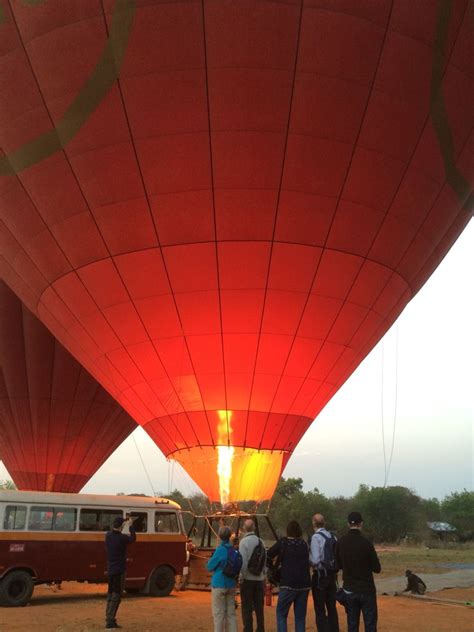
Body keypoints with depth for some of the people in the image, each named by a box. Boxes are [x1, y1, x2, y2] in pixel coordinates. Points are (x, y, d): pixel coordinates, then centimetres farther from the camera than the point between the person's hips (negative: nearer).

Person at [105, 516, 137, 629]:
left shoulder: (108, 535, -1)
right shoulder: (122, 538, -18)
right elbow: (133, 539, 2)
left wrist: (124, 524, 26)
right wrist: (131, 526, 13)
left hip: (110, 570, 7)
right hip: (119, 570, -7)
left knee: (110, 594, 17)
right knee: (116, 596, -2)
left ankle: (109, 619, 22)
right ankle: (110, 621, -4)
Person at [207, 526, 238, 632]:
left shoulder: (220, 550, -16)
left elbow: (210, 567, -8)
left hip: (219, 584, -6)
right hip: (231, 584, 6)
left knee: (218, 613, 4)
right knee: (231, 612, 12)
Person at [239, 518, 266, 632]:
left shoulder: (244, 541, -12)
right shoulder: (260, 541, 2)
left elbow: (243, 562, -17)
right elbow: (265, 560, 4)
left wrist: (242, 577, -6)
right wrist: (263, 574, 14)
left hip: (248, 579, -5)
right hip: (259, 579, 5)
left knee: (247, 608, 4)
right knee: (259, 607, 13)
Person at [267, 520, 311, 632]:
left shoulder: (283, 542, -3)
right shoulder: (304, 544, 8)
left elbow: (268, 556, -2)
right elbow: (308, 562, 14)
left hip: (288, 584, -4)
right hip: (304, 584, 4)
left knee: (281, 613, 7)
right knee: (300, 616, 12)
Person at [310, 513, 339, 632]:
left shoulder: (316, 537, -15)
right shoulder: (332, 536, 4)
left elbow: (315, 560, -20)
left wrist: (307, 557, -1)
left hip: (320, 575, -6)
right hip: (332, 574, 7)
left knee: (320, 609, 3)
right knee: (332, 607, 18)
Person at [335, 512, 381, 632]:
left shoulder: (341, 542, -4)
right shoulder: (366, 543, -16)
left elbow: (338, 565, 6)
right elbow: (377, 568, -9)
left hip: (349, 590, 4)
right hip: (366, 589, -4)